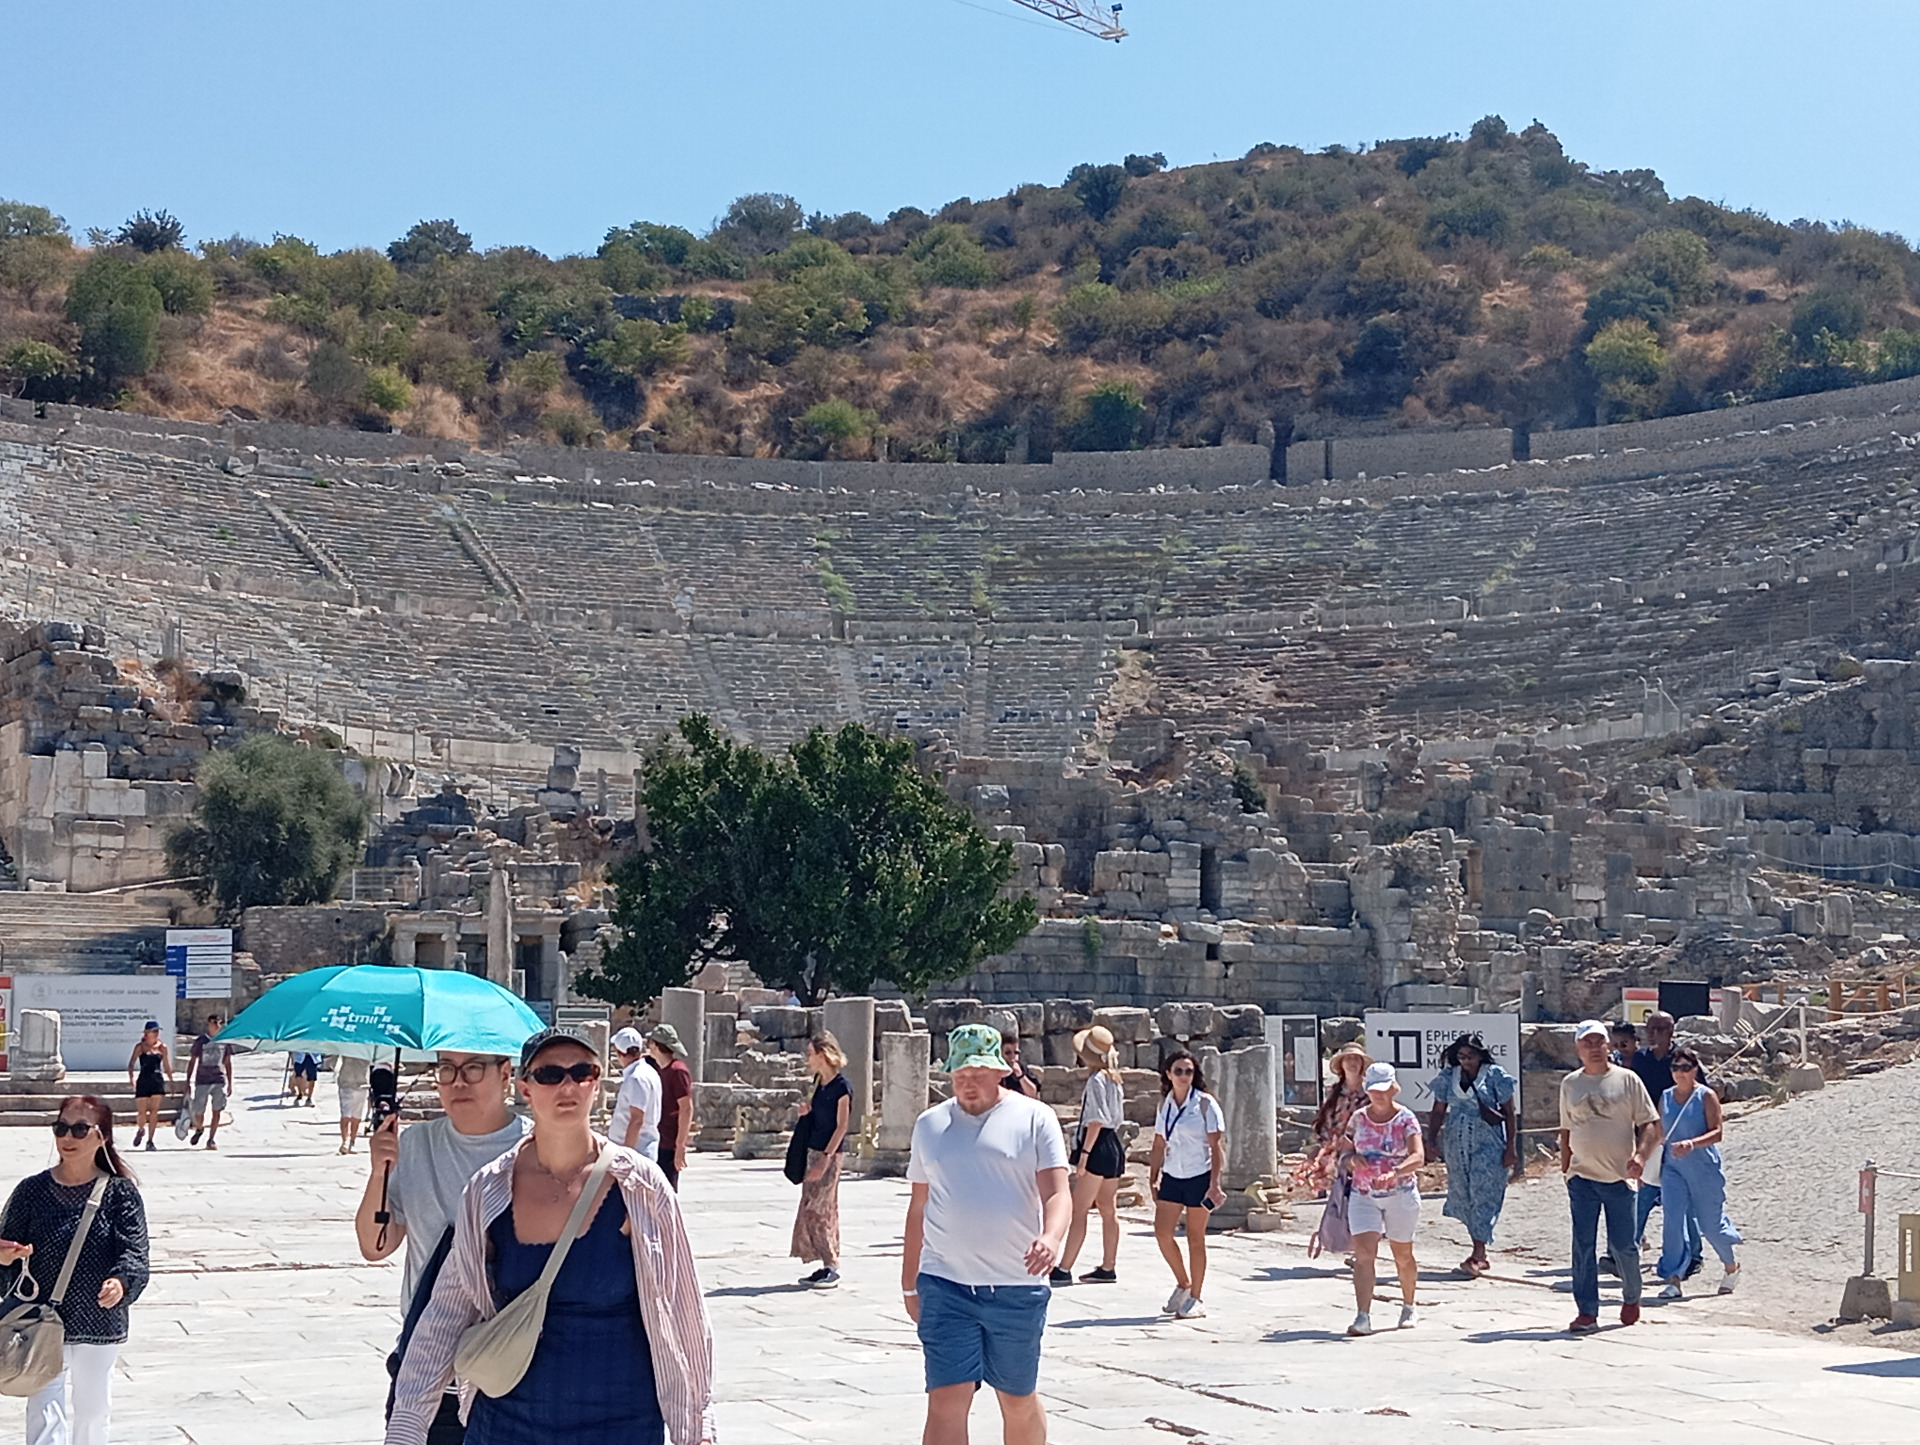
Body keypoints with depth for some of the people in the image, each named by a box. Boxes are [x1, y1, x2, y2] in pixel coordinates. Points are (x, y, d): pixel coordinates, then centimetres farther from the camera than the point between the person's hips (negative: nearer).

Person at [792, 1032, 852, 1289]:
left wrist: (825, 1158, -19)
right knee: (817, 1210, 9)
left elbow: (841, 1126, -15)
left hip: (829, 1154, -8)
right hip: (813, 1150, 8)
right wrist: (806, 1111, 0)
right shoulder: (819, 1081, 10)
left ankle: (832, 1267, -3)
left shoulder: (841, 1086, -14)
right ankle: (827, 1265, 14)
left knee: (817, 1210, -8)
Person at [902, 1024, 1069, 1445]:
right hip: (945, 1286, 2)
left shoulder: (1034, 1118, 0)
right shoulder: (930, 1124, 11)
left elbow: (1057, 1193, -8)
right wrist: (909, 1282, 18)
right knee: (946, 1402, -8)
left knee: (1019, 1402, 12)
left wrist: (1051, 1237, -29)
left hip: (1017, 1287, -1)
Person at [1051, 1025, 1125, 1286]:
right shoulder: (1112, 1078, 13)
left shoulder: (1096, 1080, -14)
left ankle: (1063, 1270, -8)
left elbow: (1097, 1120, -19)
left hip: (1098, 1147, -10)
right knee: (1108, 1210, 13)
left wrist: (1085, 1152, -19)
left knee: (1079, 1210, -8)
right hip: (1113, 1145, 10)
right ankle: (1108, 1268, 18)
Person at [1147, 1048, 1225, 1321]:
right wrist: (1153, 1179, 11)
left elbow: (1216, 1145, -8)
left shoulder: (1205, 1104, -6)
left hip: (1199, 1176, -5)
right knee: (1162, 1232, -4)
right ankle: (1183, 1283, 17)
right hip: (1172, 1176, 5)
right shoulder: (1164, 1105, 9)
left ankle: (1195, 1299, 10)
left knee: (1195, 1238, 1)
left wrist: (1214, 1183, -15)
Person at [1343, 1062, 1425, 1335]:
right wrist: (1352, 1158, -8)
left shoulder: (1405, 1119, -8)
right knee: (1363, 1254, -13)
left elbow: (1418, 1157, -21)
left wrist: (1394, 1173, -39)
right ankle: (1363, 1317, -18)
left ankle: (1409, 1306, 35)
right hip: (1364, 1196, 2)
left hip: (1401, 1194, -2)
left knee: (1403, 1255, 11)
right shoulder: (1358, 1119, 3)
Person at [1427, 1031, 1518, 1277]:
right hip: (1457, 1143, 4)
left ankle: (1477, 1255, -12)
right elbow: (1438, 1112, 13)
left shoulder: (1495, 1075, -3)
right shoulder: (1448, 1077, 7)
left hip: (1488, 1143, -4)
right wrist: (1431, 1140, 7)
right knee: (1463, 1196, 5)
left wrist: (1511, 1147, -5)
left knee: (1483, 1195, -10)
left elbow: (1509, 1113, -2)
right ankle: (1481, 1255, 14)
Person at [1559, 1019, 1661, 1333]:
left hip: (1619, 1177, -2)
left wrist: (1640, 1156, -16)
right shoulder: (1570, 1084, 10)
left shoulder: (1626, 1080, 0)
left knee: (1622, 1244, 3)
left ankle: (1631, 1298, 28)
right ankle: (1587, 1312, 1)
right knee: (1583, 1246, -3)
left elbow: (1651, 1125, 0)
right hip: (1582, 1177, 2)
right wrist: (1565, 1169, 15)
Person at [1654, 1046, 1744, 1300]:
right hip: (1673, 1167, 4)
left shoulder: (1706, 1096, -6)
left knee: (1710, 1223, 6)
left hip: (1704, 1168, -4)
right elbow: (1660, 1133, 17)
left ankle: (1731, 1267, 33)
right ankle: (1674, 1281, -7)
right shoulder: (1666, 1098, 9)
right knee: (1672, 1221, -9)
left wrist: (1692, 1143, -29)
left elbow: (1717, 1132, -13)